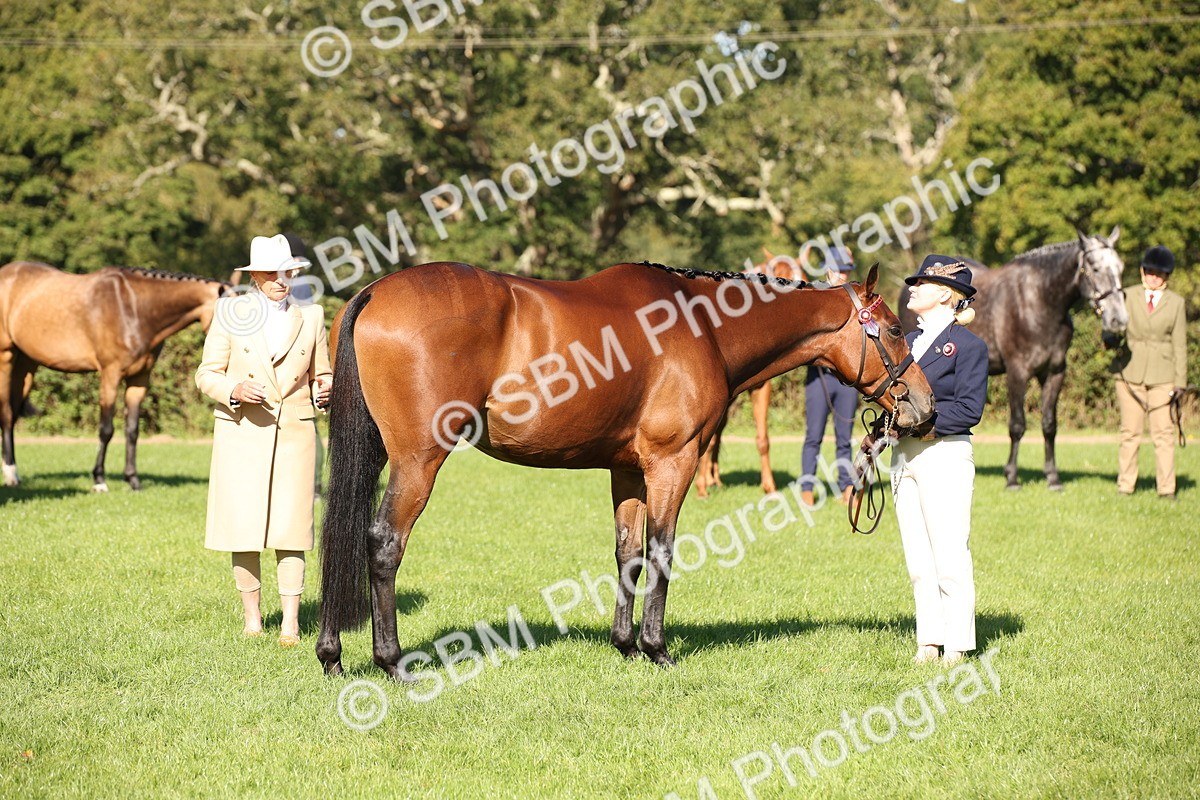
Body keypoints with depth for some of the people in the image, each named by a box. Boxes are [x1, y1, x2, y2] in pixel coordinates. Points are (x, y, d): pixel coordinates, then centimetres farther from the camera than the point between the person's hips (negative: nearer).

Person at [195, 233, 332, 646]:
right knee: (243, 526, 1)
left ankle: (290, 623, 1)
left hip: (294, 432, 1)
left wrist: (325, 391, -8)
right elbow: (207, 374, 4)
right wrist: (235, 389, -16)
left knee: (290, 527, -3)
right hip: (242, 431, -1)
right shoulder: (230, 314, 4)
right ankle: (251, 617, 14)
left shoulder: (311, 317, 9)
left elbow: (320, 375, 15)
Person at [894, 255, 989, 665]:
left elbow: (969, 409, -14)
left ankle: (957, 646, 2)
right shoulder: (908, 341, 16)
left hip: (945, 454, -7)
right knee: (917, 562, 9)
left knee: (949, 557, -5)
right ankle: (928, 641, 15)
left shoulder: (967, 345, -6)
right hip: (905, 456, 7)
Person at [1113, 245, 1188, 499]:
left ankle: (1167, 488, 1)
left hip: (1162, 376, 0)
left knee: (1163, 432, -3)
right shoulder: (1128, 296, 6)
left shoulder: (1176, 303, 6)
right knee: (1130, 432, 4)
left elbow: (1179, 345, 6)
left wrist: (1180, 381, 1)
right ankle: (1125, 485, 10)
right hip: (1130, 373, 1)